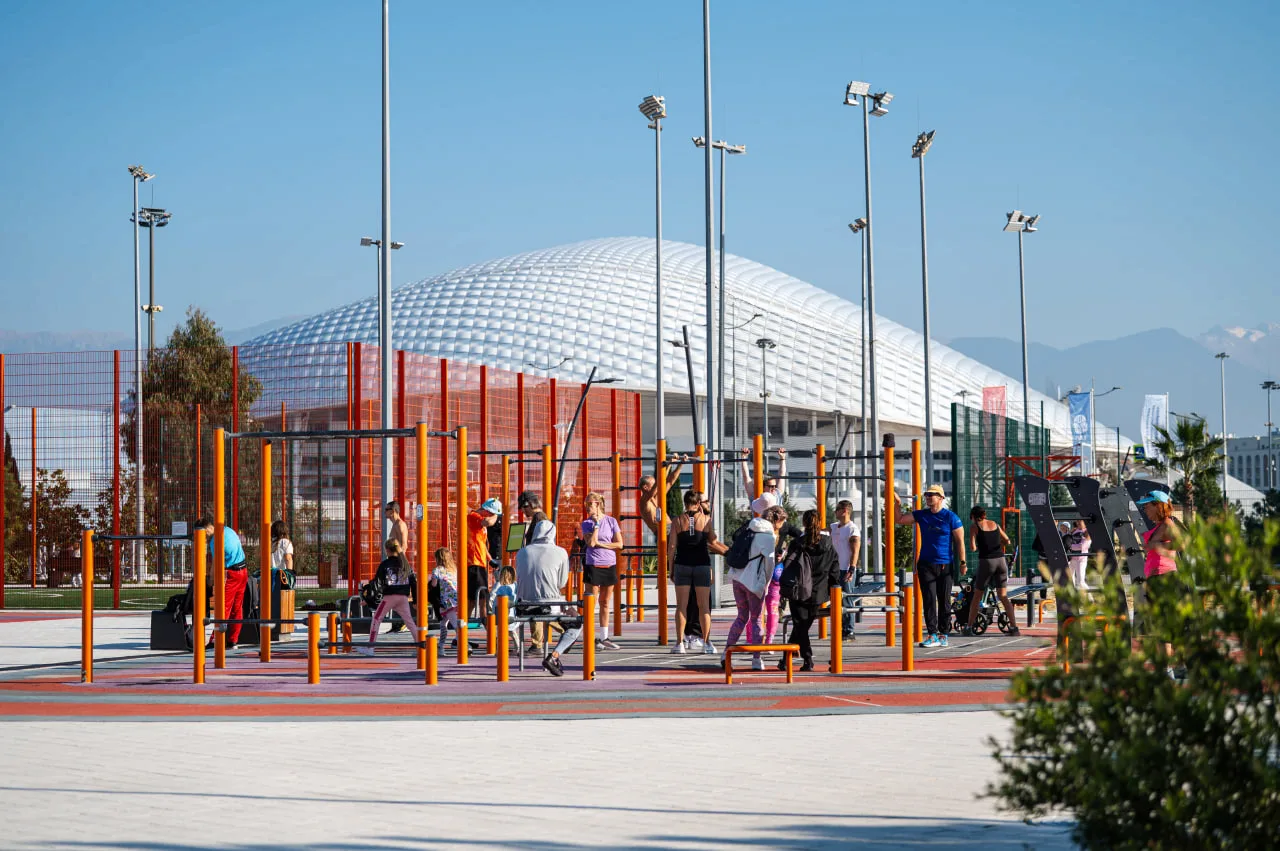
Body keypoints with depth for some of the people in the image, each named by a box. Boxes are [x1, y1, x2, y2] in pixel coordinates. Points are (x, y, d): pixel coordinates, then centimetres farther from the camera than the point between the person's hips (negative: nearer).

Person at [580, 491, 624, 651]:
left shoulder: (611, 521, 5)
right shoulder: (586, 523, 2)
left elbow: (619, 544, 0)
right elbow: (591, 542, -13)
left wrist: (600, 544, -8)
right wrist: (596, 524, -10)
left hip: (609, 566, 2)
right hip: (593, 565, -2)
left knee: (606, 603, 8)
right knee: (591, 602, -5)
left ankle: (604, 638, 13)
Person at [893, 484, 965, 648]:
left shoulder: (951, 517, -4)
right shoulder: (921, 515, 8)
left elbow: (959, 541, -3)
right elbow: (899, 520, 12)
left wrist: (962, 562, -6)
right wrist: (898, 504, -2)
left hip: (945, 565, -3)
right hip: (926, 565, 3)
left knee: (944, 601, 4)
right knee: (929, 600, -4)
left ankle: (943, 634, 11)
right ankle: (932, 635, -5)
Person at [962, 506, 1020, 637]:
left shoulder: (974, 527, 1)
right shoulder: (995, 524, 14)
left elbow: (972, 547, -8)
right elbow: (1007, 541, 17)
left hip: (986, 561, -3)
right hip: (1000, 560, 3)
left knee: (977, 596, 10)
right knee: (1003, 596, 5)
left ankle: (968, 627, 13)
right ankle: (1014, 627, -6)